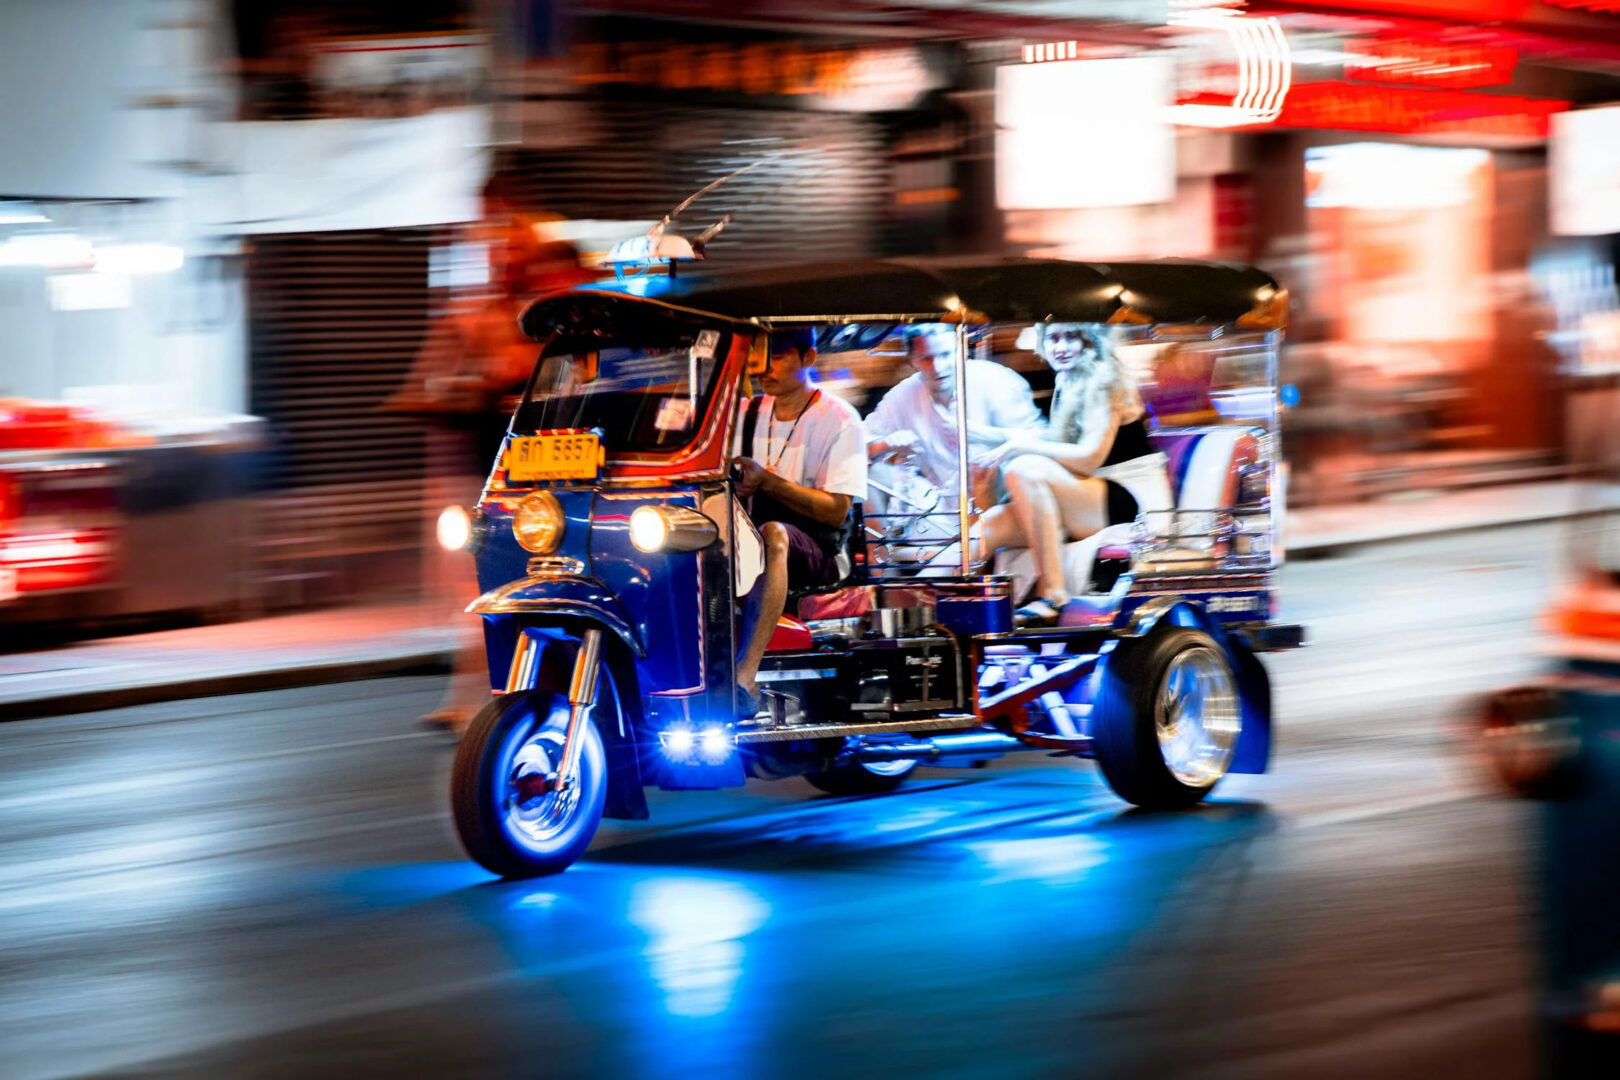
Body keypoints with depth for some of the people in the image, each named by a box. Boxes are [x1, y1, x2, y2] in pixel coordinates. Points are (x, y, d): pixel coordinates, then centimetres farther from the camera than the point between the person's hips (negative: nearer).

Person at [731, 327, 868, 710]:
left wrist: (767, 481, -19)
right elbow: (735, 490, 12)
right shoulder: (748, 414, 17)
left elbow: (836, 510, -9)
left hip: (818, 551, -5)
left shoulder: (840, 420, 0)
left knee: (774, 533, -39)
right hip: (751, 545, 5)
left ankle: (744, 676, -56)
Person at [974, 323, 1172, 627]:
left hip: (1135, 505, -8)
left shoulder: (1105, 380, -7)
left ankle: (1053, 593, -32)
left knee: (1025, 469, -27)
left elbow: (1090, 457, -17)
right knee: (993, 523, -11)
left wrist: (1020, 446, -14)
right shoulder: (1067, 385, 17)